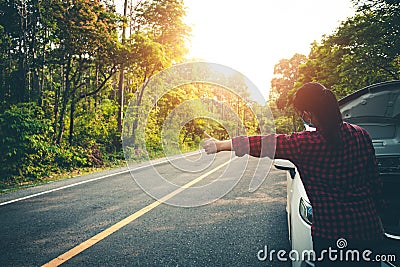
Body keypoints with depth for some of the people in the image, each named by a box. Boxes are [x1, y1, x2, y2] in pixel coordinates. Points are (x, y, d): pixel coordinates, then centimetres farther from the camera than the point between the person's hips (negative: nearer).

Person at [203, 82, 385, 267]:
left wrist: (220, 145, -3)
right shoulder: (361, 135, -2)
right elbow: (374, 179, 6)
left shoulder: (307, 143, -19)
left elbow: (265, 145, -13)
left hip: (332, 233, -5)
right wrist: (376, 210, 20)